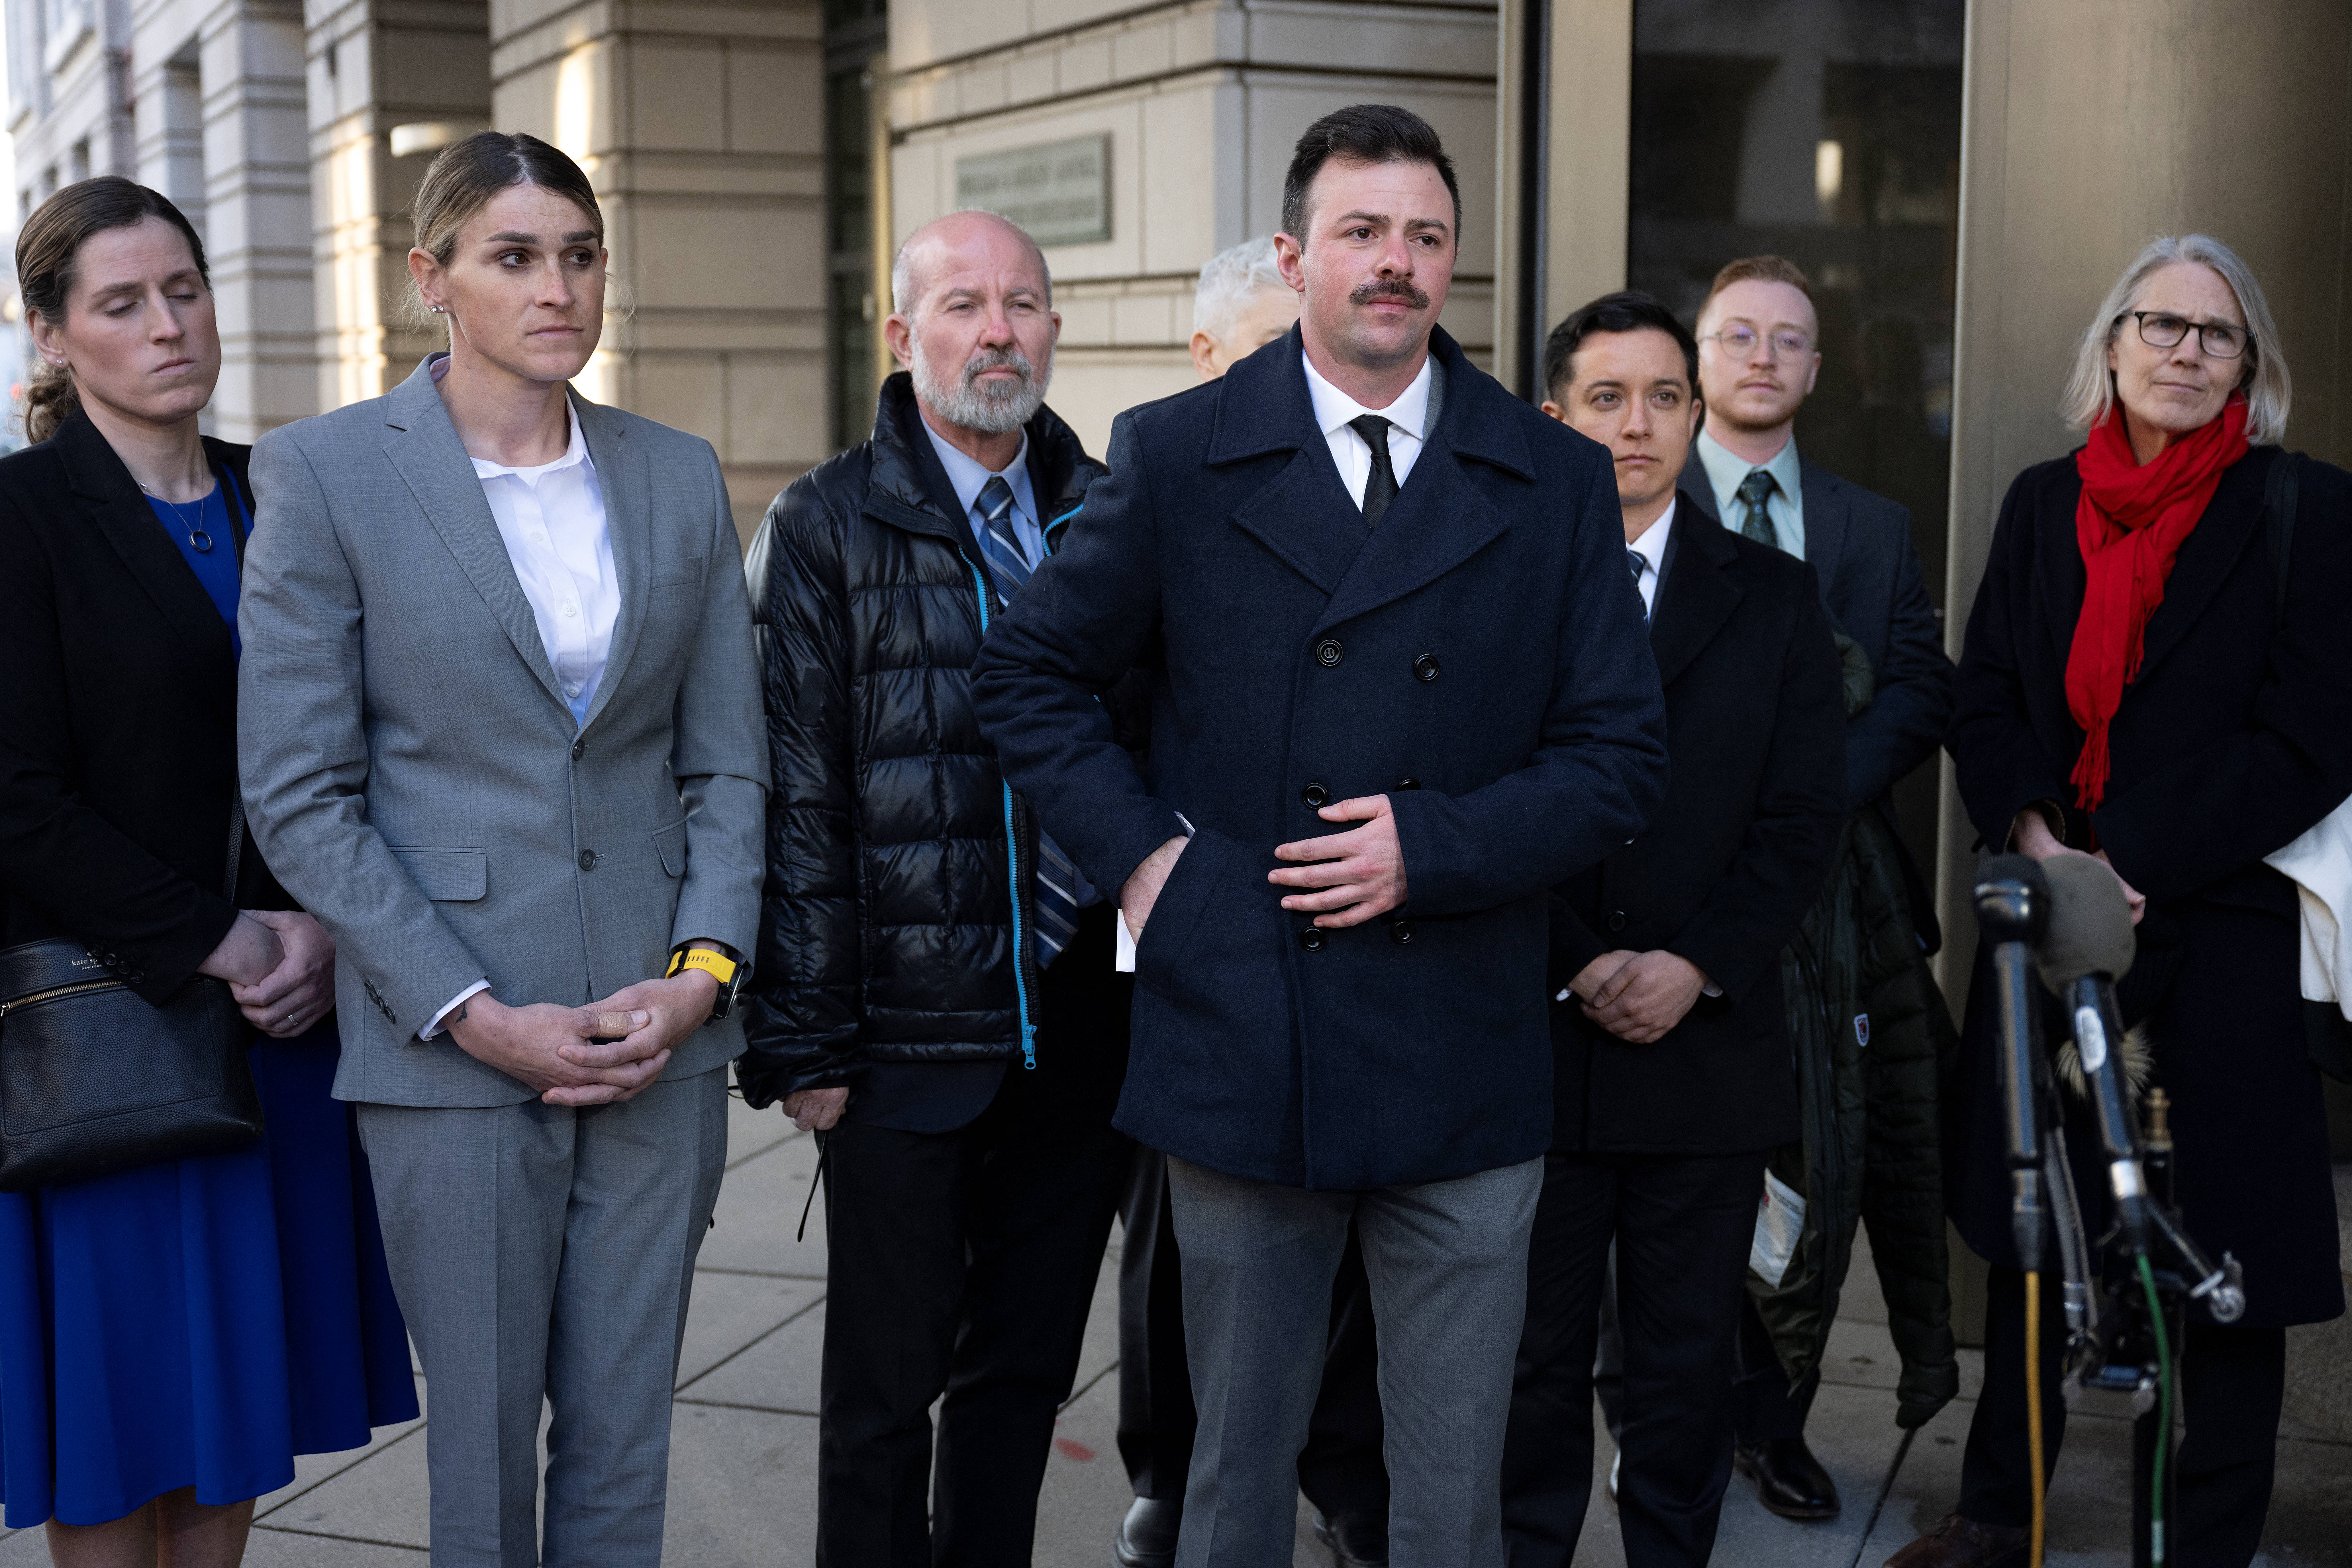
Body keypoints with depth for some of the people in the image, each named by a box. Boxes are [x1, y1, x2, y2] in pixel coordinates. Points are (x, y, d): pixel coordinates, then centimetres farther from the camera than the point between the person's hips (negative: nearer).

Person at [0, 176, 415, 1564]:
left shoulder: (280, 505, 10)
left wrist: (325, 930, -5)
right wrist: (215, 944, -15)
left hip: (285, 1022, 5)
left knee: (239, 1410, 12)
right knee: (114, 1437, 4)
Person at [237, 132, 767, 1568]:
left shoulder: (681, 478, 8)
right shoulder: (324, 473, -3)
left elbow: (727, 762, 10)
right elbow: (300, 794, -6)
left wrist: (705, 968, -5)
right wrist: (471, 1014, -12)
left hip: (661, 1032, 3)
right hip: (451, 1047, -3)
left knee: (626, 1448, 10)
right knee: (483, 1448, 7)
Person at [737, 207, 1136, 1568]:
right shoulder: (829, 525, -2)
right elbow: (798, 800, -6)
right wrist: (806, 1040, -9)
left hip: (1083, 1029, 4)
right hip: (907, 1032, -4)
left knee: (1028, 1365, 15)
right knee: (888, 1384, 7)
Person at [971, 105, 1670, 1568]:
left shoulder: (1554, 481, 3)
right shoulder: (1178, 456, 2)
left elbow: (1625, 752, 2)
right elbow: (1029, 675, 9)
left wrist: (1435, 846, -12)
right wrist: (1139, 849, -4)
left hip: (1464, 1065, 1)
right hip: (1241, 1050, 0)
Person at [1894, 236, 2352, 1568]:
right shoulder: (2045, 504, 9)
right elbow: (1985, 701, 10)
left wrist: (2137, 867, -15)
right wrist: (2031, 833, -8)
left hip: (2221, 925, -4)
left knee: (2222, 1251, 2)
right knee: (2026, 1222, 13)